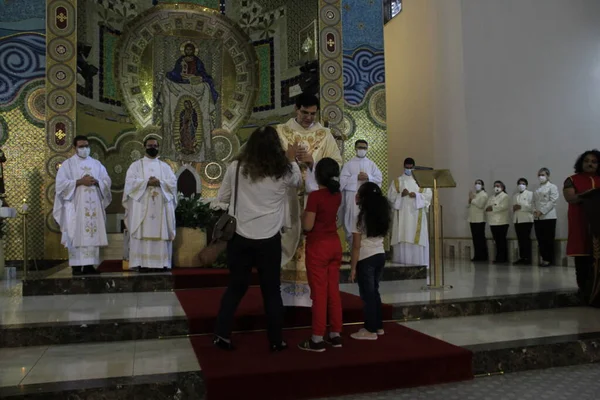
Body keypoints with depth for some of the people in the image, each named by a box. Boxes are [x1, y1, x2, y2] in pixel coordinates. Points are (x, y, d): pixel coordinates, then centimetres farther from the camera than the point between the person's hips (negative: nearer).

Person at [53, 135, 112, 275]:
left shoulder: (96, 164, 16)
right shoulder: (68, 164, 4)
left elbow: (107, 181, 11)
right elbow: (61, 183, -6)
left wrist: (96, 181, -9)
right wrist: (80, 182, -14)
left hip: (94, 205, 4)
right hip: (76, 206, -4)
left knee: (93, 234, 0)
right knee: (76, 235, -7)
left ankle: (89, 264, 4)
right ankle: (76, 266, -4)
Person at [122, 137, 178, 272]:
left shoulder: (165, 166, 16)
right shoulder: (136, 165, 10)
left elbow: (173, 182, 4)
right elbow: (130, 182, -4)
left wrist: (160, 182, -13)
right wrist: (147, 182, -16)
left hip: (161, 207, 2)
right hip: (142, 206, -2)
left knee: (161, 233, -2)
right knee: (142, 234, -7)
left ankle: (160, 263, 0)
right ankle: (142, 263, -7)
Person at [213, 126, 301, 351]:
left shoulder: (236, 168, -4)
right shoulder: (283, 172, -5)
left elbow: (222, 198, 6)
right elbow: (298, 182, 18)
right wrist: (292, 160, 31)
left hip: (240, 238, 1)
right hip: (269, 240, -1)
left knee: (235, 287, 16)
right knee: (272, 291, 11)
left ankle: (222, 336, 17)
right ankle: (276, 341, 19)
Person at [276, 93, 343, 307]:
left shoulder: (325, 134, 8)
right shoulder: (281, 131, 7)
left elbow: (337, 163, 2)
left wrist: (313, 161, -12)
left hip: (314, 196, 1)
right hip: (287, 196, 0)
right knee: (288, 239, -2)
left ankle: (311, 293, 6)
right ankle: (287, 294, 5)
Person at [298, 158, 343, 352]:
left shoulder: (315, 196, -17)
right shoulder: (337, 195, 4)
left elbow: (308, 226, -19)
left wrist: (303, 214, 4)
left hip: (318, 247, -7)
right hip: (334, 245, 7)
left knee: (319, 293, -2)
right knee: (333, 291, 12)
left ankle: (318, 340, 4)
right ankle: (335, 335, 19)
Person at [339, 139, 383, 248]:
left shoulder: (371, 164, 11)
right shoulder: (348, 164, 6)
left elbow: (379, 178, 3)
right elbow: (343, 180, -4)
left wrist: (368, 177, -12)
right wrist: (356, 177, -12)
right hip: (352, 196, -1)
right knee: (352, 221, -1)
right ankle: (352, 246, 9)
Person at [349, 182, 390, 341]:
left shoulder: (360, 217, -12)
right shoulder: (382, 215, 7)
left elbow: (356, 246, -13)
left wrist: (353, 268, -8)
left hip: (366, 259, -7)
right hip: (380, 256, 7)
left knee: (367, 294, 2)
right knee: (374, 291, 17)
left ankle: (370, 330, 8)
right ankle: (378, 326, 24)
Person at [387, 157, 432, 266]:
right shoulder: (397, 181, 11)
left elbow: (428, 195, 2)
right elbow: (390, 196, 3)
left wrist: (416, 195, -14)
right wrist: (401, 194, -14)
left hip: (416, 215, 0)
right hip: (402, 215, 0)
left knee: (418, 239, -5)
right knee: (402, 239, -5)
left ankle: (419, 263, 0)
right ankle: (402, 264, -1)